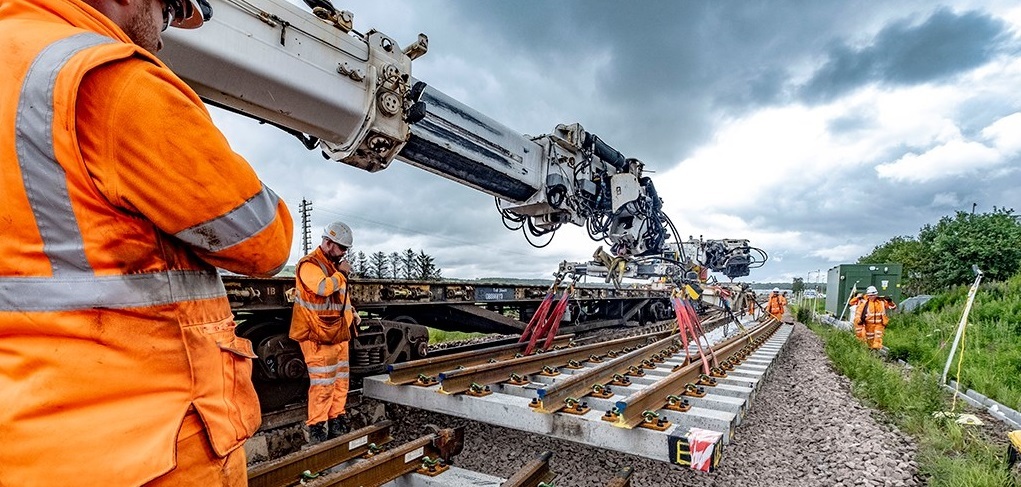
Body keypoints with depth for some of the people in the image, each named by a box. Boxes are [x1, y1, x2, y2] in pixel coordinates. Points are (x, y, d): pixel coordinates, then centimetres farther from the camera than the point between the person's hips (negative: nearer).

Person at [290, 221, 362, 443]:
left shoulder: (335, 265, 16)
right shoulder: (309, 265, -13)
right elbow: (323, 288, -31)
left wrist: (353, 313, 12)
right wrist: (341, 273, -17)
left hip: (339, 334, 9)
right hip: (318, 336, -9)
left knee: (340, 380, 13)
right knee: (322, 383, -6)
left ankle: (337, 420, 24)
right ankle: (316, 426, 6)